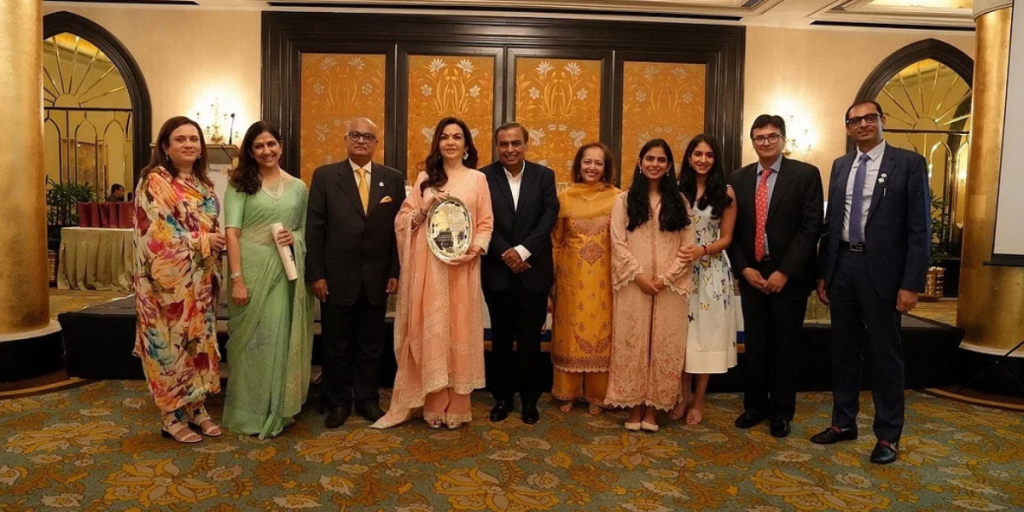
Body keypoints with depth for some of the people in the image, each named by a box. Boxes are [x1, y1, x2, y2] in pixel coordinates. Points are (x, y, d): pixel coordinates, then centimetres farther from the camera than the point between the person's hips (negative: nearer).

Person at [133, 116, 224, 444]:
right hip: (170, 280, -7)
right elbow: (156, 234, -17)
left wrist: (216, 242, 0)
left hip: (200, 279, 7)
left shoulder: (203, 184, 12)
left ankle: (197, 408, 23)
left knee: (199, 341, 12)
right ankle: (172, 417, 14)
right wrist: (203, 241, -13)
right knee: (172, 343, 1)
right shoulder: (155, 181, -9)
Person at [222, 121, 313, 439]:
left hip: (287, 271, 3)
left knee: (282, 338, 8)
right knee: (253, 339, 4)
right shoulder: (240, 184, 0)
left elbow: (307, 230, 16)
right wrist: (236, 278, -17)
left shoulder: (298, 187, 11)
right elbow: (232, 233, -9)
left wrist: (295, 237, -8)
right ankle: (250, 413, 17)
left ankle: (278, 410, 23)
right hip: (252, 269, -3)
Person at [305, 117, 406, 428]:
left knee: (371, 345, 12)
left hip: (377, 279, 1)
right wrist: (315, 274, -7)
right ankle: (338, 403, 25)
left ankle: (368, 400, 27)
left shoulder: (393, 179, 5)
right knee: (336, 345, 10)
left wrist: (396, 272, -1)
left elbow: (399, 228, 4)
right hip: (337, 277, -1)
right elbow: (314, 228, -2)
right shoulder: (324, 176, 1)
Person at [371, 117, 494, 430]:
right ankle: (433, 407, 13)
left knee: (460, 331, 2)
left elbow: (485, 224, 4)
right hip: (428, 267, 1)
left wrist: (474, 249, -13)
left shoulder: (477, 179, 7)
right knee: (430, 331, 3)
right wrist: (423, 210, -9)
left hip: (461, 266, -1)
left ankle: (457, 408, 12)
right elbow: (403, 219, 10)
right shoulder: (425, 178, 12)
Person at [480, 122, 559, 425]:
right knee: (501, 338, 11)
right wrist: (506, 254, -15)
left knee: (530, 338, 7)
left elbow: (549, 216, -6)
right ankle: (503, 396, 24)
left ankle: (530, 399, 21)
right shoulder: (484, 177, 0)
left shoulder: (544, 176, 3)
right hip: (498, 271, 0)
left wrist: (522, 251, -16)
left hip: (533, 270, 0)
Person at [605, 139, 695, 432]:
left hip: (670, 287, 1)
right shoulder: (625, 200, 7)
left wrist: (665, 278, -9)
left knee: (664, 345, 3)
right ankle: (635, 406, 12)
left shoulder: (679, 201, 9)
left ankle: (653, 408, 13)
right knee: (632, 344, 1)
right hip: (634, 285, -1)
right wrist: (640, 277, -11)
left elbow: (688, 247, 3)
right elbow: (618, 244, -1)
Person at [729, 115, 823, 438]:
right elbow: (733, 229, 7)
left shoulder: (806, 174, -4)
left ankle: (781, 411, 22)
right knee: (754, 345, 11)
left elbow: (812, 227, -10)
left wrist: (784, 271, -14)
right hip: (751, 274, 3)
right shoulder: (739, 178, 7)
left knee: (785, 346, 7)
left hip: (789, 275, -3)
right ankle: (755, 405, 26)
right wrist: (744, 268, -6)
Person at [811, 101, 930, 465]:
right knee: (843, 349, 13)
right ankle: (843, 422, 27)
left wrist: (912, 284, -13)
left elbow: (919, 228, -8)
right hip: (842, 266, 5)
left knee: (885, 353, 5)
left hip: (881, 269, -5)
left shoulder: (908, 163, -4)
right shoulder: (840, 166, 11)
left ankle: (888, 435, 19)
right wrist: (822, 273, 10)